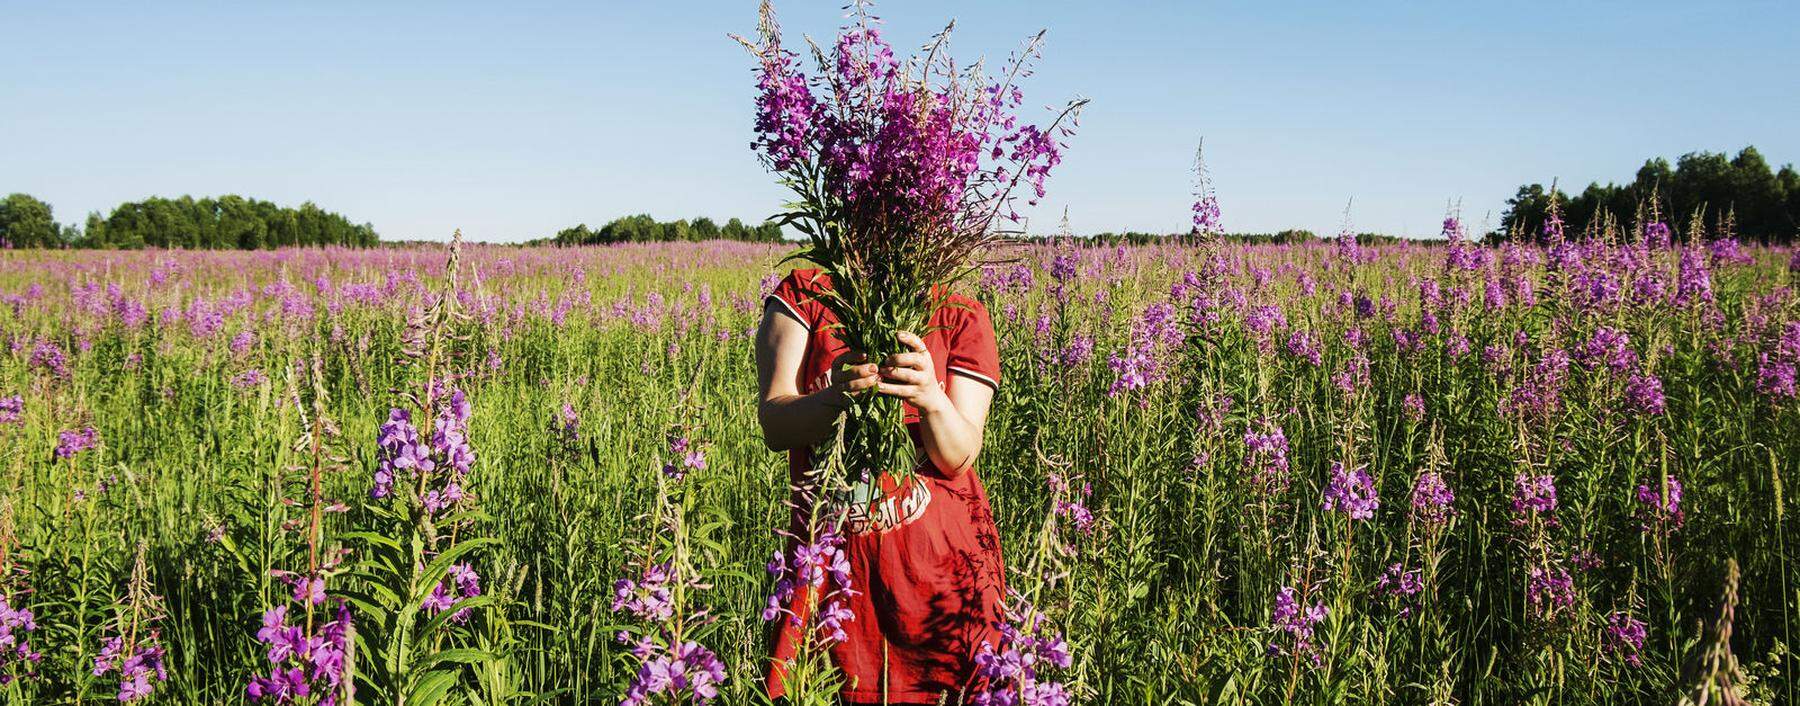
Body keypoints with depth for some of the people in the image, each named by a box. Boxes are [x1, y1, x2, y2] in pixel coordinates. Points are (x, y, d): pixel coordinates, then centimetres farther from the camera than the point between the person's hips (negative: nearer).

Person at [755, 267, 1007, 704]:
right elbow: (774, 426, -12)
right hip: (830, 550, 0)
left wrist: (932, 400, -29)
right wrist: (836, 397, -32)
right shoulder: (802, 296, -2)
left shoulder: (961, 316, 0)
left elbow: (959, 458, -7)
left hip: (941, 555, 0)